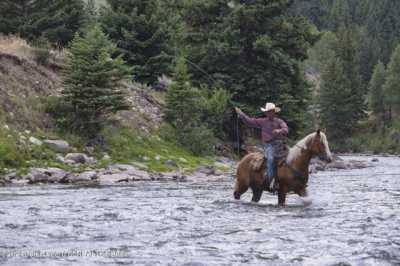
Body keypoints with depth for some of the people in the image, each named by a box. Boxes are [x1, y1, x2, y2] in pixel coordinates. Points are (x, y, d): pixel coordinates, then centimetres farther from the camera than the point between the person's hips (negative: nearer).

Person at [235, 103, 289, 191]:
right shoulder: (262, 121, 12)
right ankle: (271, 181, -30)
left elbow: (286, 130, -7)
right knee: (270, 158, -29)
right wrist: (241, 114, 11)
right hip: (268, 145, -2)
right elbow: (250, 121, 14)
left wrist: (280, 131, -29)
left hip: (279, 144, 2)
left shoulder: (279, 122, 10)